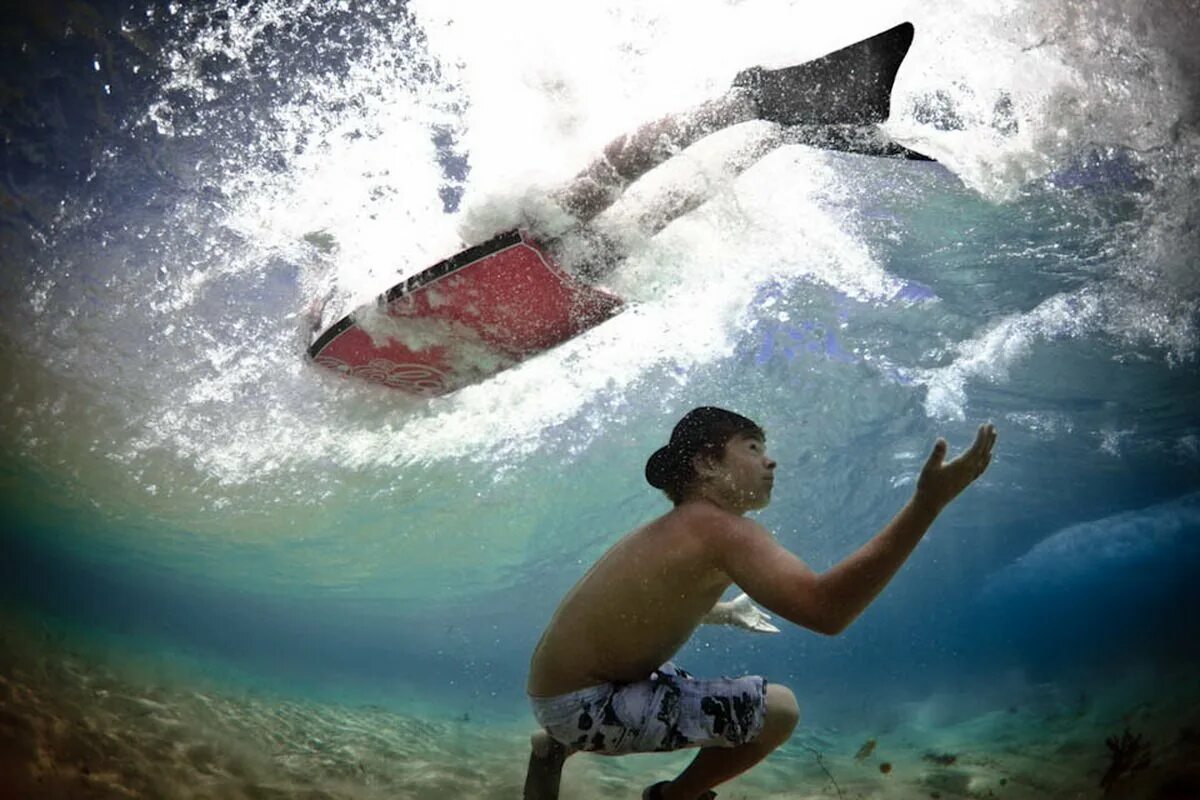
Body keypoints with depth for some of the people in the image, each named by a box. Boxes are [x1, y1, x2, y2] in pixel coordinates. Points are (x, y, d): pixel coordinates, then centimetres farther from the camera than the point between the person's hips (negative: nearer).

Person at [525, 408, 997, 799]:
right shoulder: (721, 528, -20)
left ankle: (559, 745, 25)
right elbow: (827, 610, -35)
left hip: (556, 690, 10)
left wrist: (723, 613, 28)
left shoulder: (673, 530, 11)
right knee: (778, 709, -11)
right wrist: (927, 503, -37)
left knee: (679, 683, 39)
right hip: (583, 704, -10)